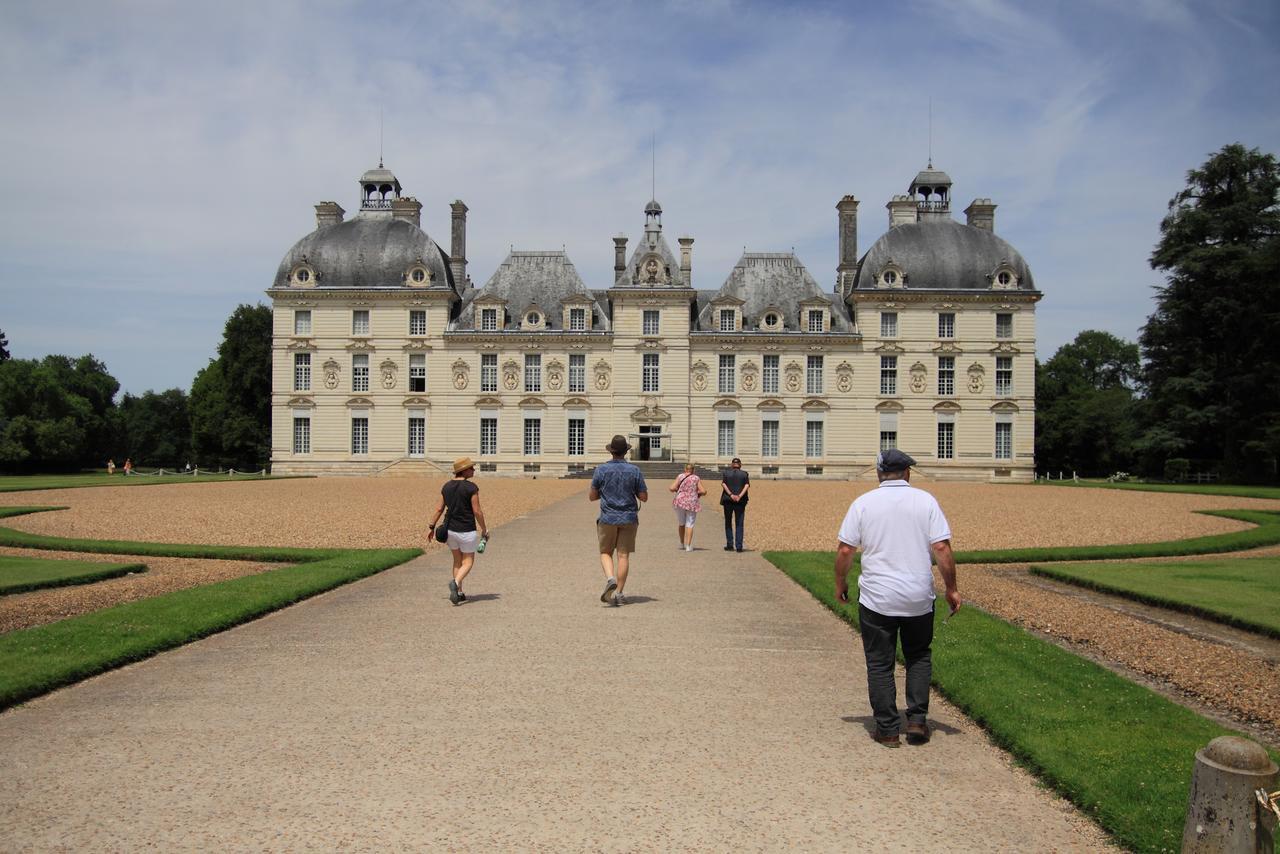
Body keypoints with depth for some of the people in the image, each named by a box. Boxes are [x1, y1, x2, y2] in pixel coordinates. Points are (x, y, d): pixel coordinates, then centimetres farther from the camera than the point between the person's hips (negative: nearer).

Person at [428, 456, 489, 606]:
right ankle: (455, 582, -21)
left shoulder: (446, 486, 3)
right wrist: (484, 530, -4)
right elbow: (477, 511, -14)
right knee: (468, 562, 7)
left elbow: (439, 508, 5)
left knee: (457, 560, 19)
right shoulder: (471, 487, -15)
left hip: (449, 529, 6)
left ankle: (459, 593, 17)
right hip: (466, 531, -6)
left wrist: (432, 526, 13)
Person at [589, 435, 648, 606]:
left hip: (608, 519, -1)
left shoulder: (601, 470, -5)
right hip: (628, 518, 1)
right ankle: (618, 593, 4)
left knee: (605, 553, 12)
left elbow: (592, 496, 1)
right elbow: (644, 497, -1)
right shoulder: (635, 471, -4)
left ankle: (610, 579, -14)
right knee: (623, 555, 5)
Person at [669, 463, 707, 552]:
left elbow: (672, 488, -8)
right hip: (692, 503, -1)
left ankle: (682, 544, 28)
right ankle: (688, 546, -6)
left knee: (681, 523, 18)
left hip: (680, 501, 1)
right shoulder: (696, 478, -2)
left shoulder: (680, 477, -2)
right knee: (689, 524, 2)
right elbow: (703, 491, -7)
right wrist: (697, 493, 13)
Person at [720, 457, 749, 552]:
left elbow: (723, 484, -10)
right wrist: (739, 496, -16)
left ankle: (730, 545, 9)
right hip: (740, 501, 0)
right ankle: (739, 546, -3)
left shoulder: (726, 473, 5)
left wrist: (731, 495, -15)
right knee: (739, 524, 4)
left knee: (728, 523, 12)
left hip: (728, 501, 0)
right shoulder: (745, 474, 5)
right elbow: (747, 485, -9)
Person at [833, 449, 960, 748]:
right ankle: (917, 720, 14)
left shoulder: (863, 502, -2)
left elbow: (844, 549, -4)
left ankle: (887, 729, 12)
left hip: (876, 599, -1)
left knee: (880, 664, 9)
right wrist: (951, 588, 1)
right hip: (918, 598, 1)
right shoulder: (925, 500, -2)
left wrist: (840, 584, 9)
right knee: (918, 657, 21)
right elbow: (941, 547, -7)